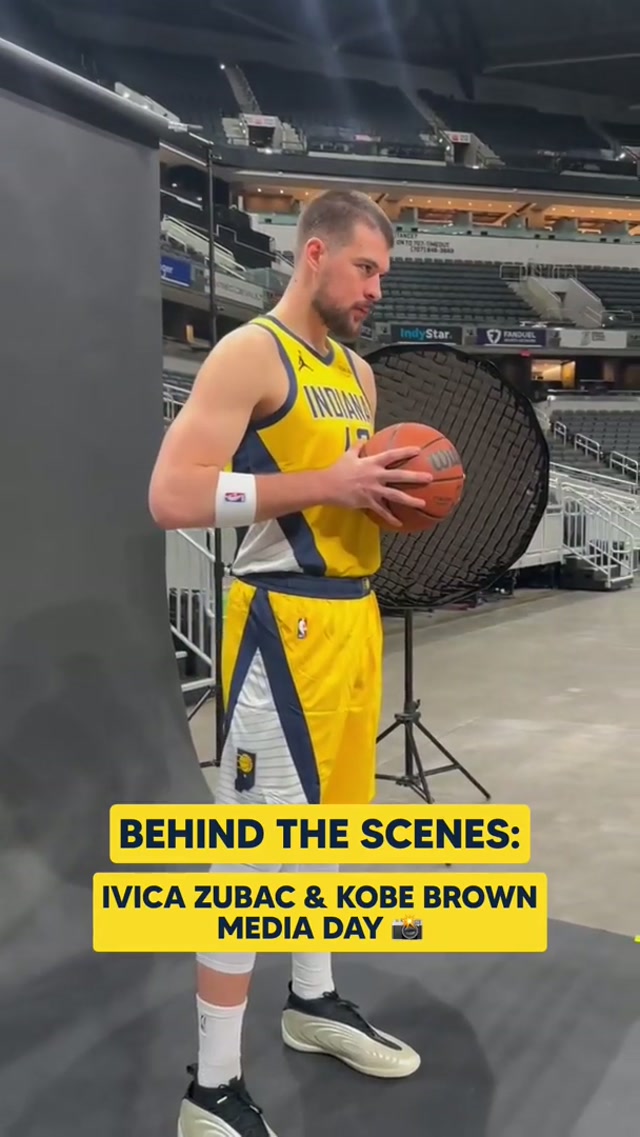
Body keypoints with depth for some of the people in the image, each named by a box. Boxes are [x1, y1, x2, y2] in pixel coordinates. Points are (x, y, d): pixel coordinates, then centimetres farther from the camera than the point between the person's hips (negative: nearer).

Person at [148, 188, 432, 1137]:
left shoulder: (357, 374, 16)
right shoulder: (249, 354, -11)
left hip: (353, 609, 9)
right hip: (286, 617, -9)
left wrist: (394, 494, 3)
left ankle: (314, 1003, 38)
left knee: (326, 809, 19)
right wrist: (325, 485, -22)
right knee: (258, 842, -4)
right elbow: (171, 496, -20)